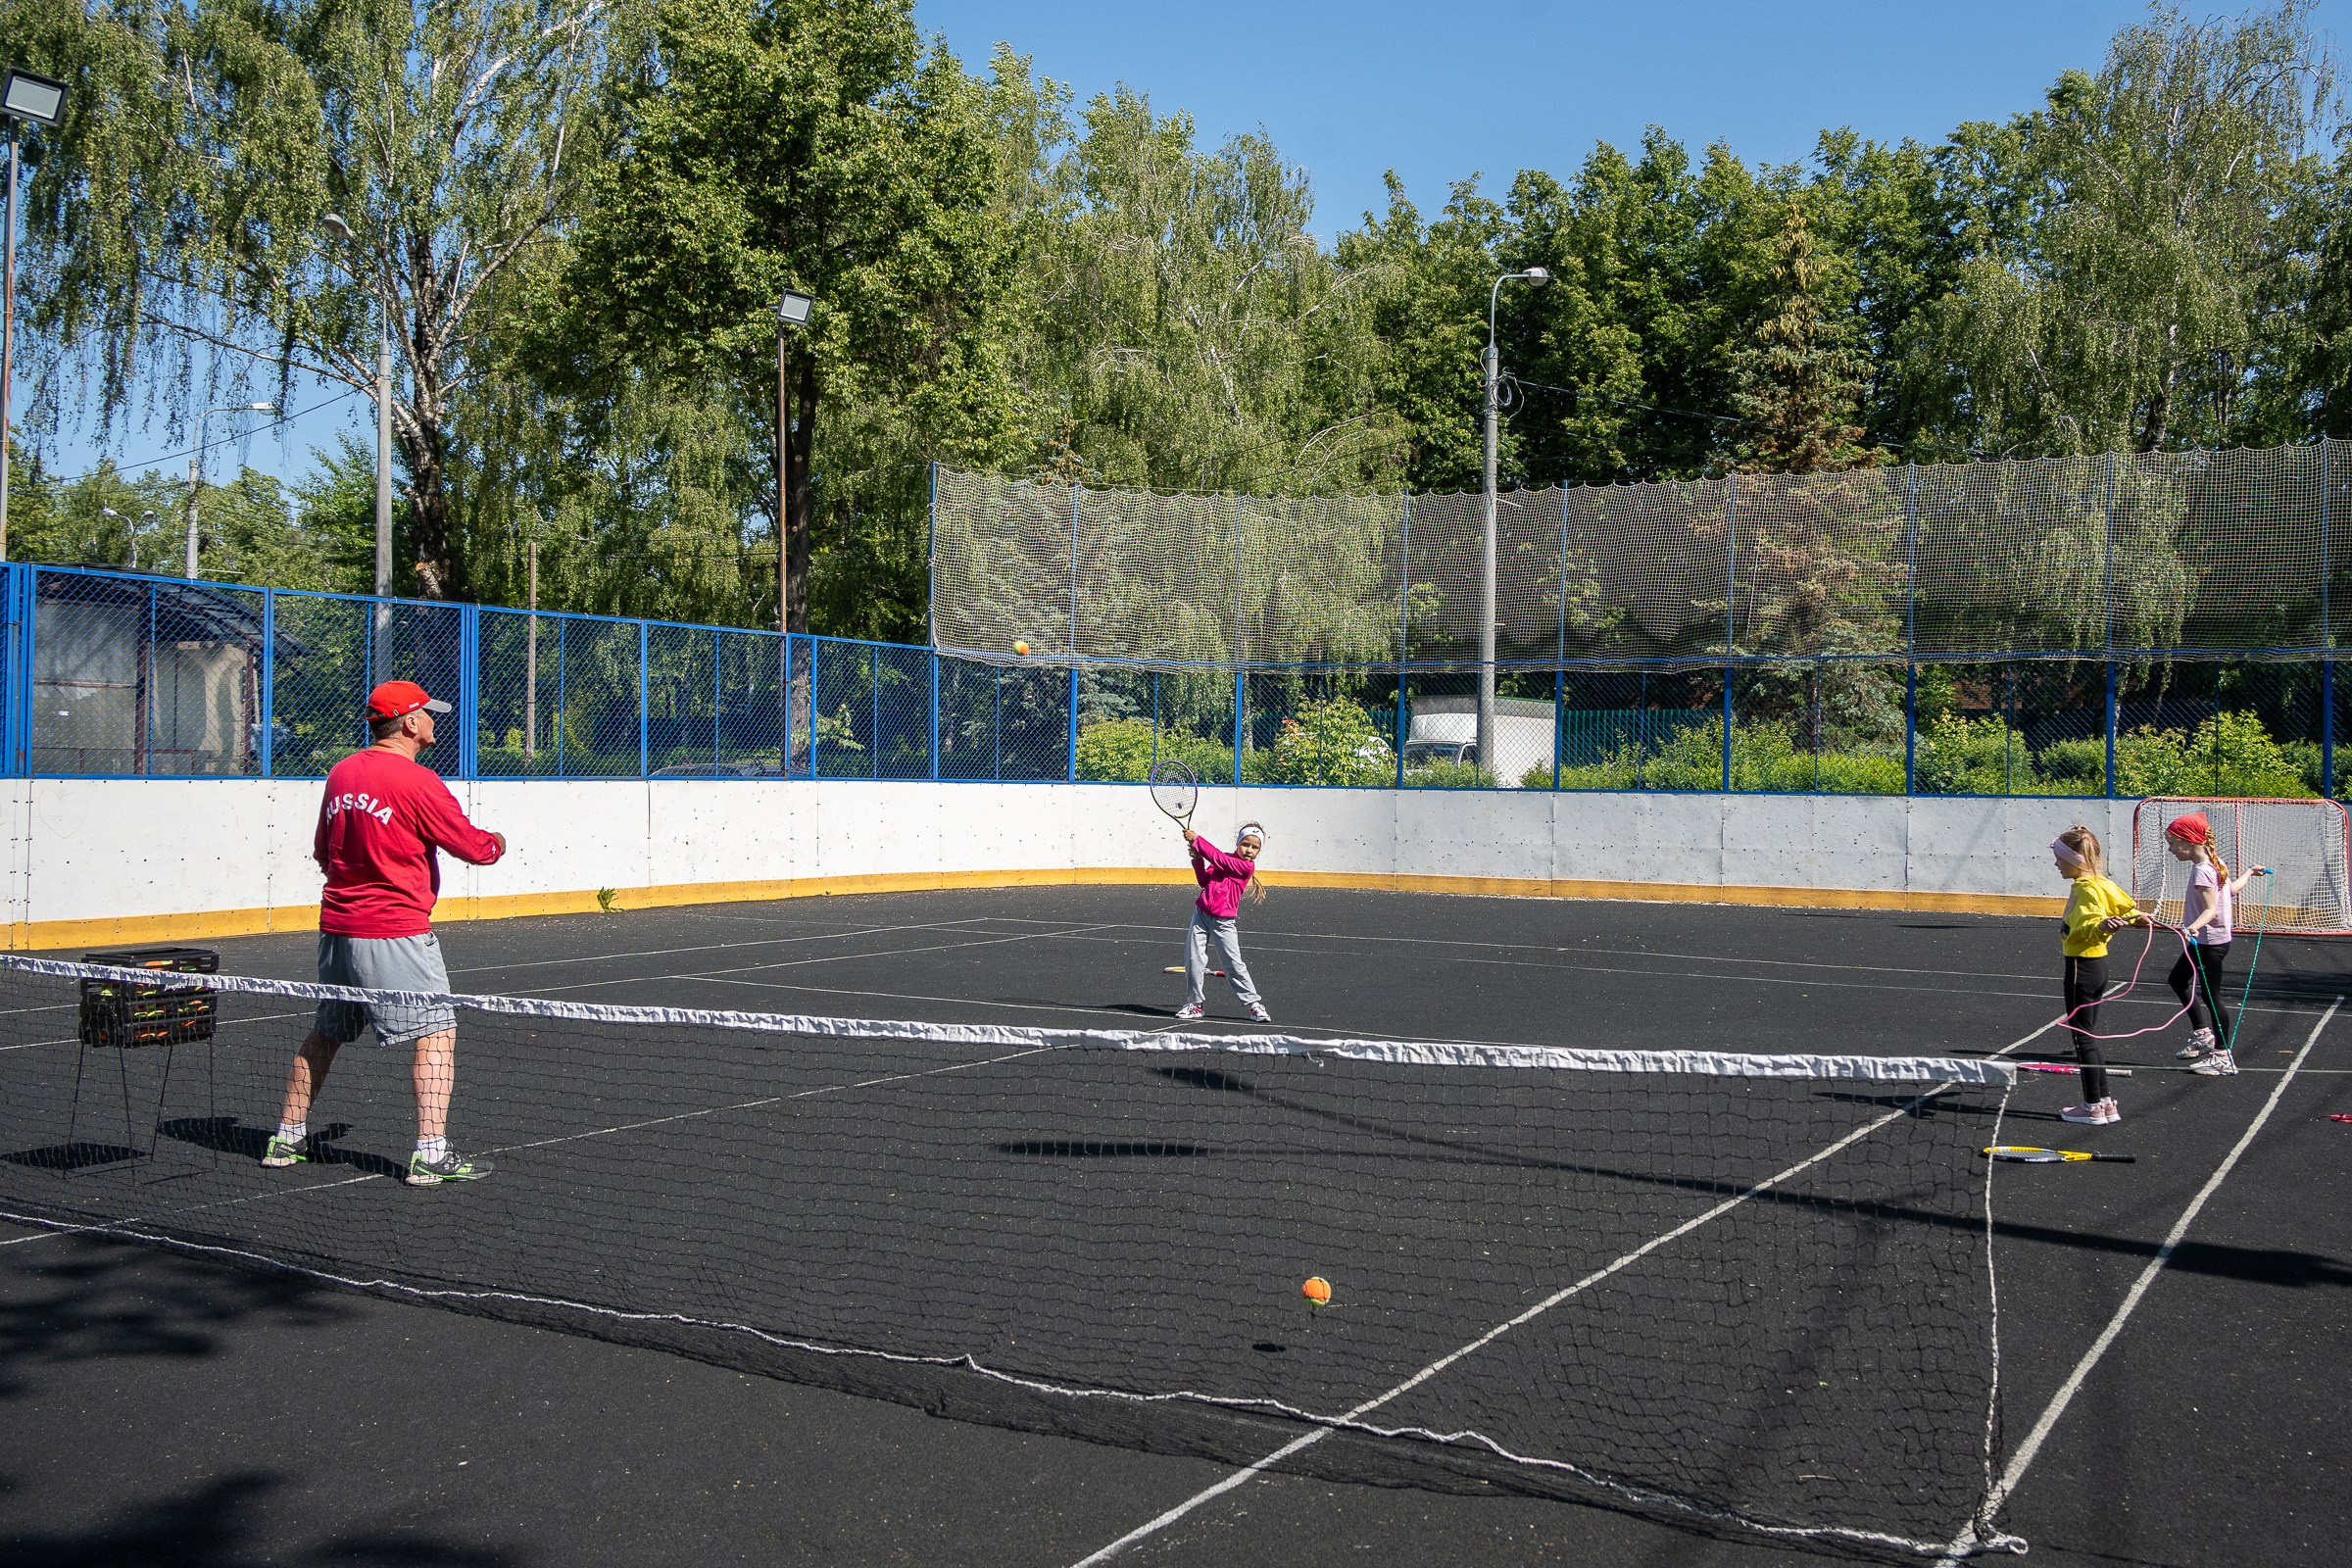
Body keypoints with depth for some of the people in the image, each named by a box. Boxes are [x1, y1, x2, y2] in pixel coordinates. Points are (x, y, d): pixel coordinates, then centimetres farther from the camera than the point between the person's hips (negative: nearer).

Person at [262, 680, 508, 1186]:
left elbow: (322, 851, 20)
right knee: (437, 1032, -3)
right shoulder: (417, 781, -14)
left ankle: (286, 1138, 29)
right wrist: (497, 842, 13)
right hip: (396, 931, -8)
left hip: (336, 926, 8)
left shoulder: (340, 773, 9)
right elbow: (473, 846, -8)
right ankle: (431, 1154, -8)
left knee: (325, 1031, 21)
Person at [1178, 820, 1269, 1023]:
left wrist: (1196, 840, -10)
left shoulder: (1246, 866, -11)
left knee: (1234, 963, -4)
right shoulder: (1224, 859, 8)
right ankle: (1194, 1003, 15)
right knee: (1193, 960, 3)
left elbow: (1217, 857, -16)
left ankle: (1254, 1004, 7)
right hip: (1201, 913, 5)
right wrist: (1198, 860, -5)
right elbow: (1204, 881, 10)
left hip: (1223, 921, -5)